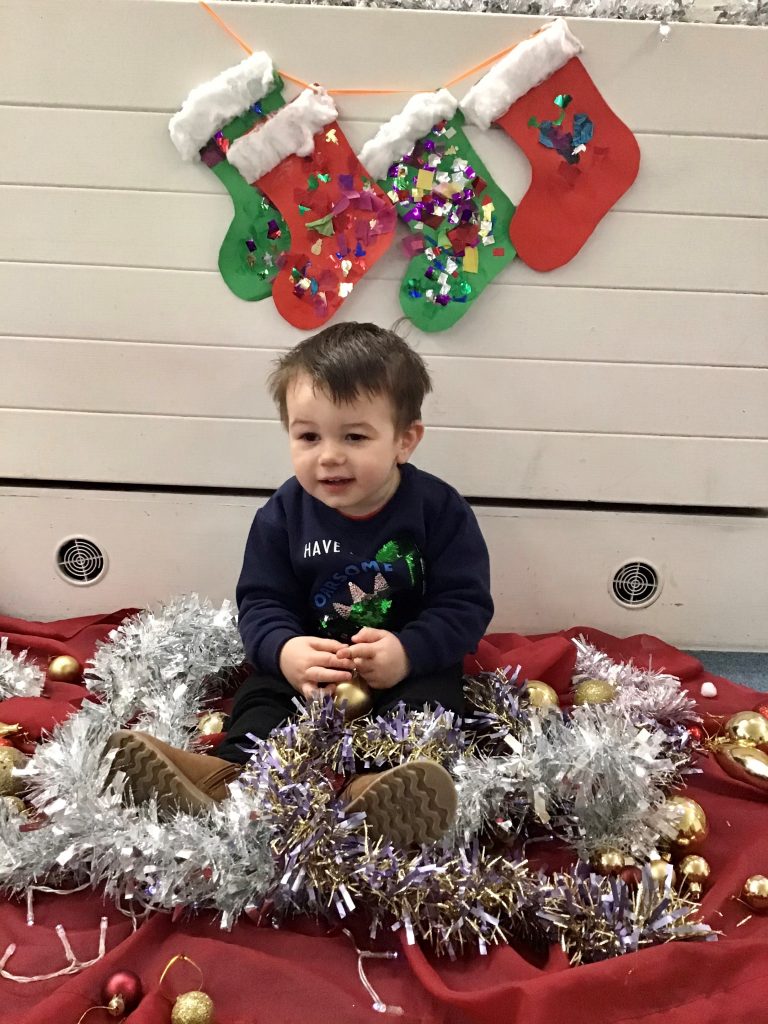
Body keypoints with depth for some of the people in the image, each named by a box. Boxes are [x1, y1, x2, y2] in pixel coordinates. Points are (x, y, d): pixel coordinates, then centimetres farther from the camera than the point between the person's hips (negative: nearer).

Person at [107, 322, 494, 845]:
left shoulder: (438, 508, -12)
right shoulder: (283, 514, -5)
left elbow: (465, 604, -12)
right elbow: (262, 601, -2)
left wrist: (410, 651, -29)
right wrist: (284, 650, -25)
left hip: (412, 663, -2)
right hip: (310, 659, 3)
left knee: (430, 700, -29)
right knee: (261, 696, -19)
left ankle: (379, 792, -52)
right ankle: (229, 773, -40)